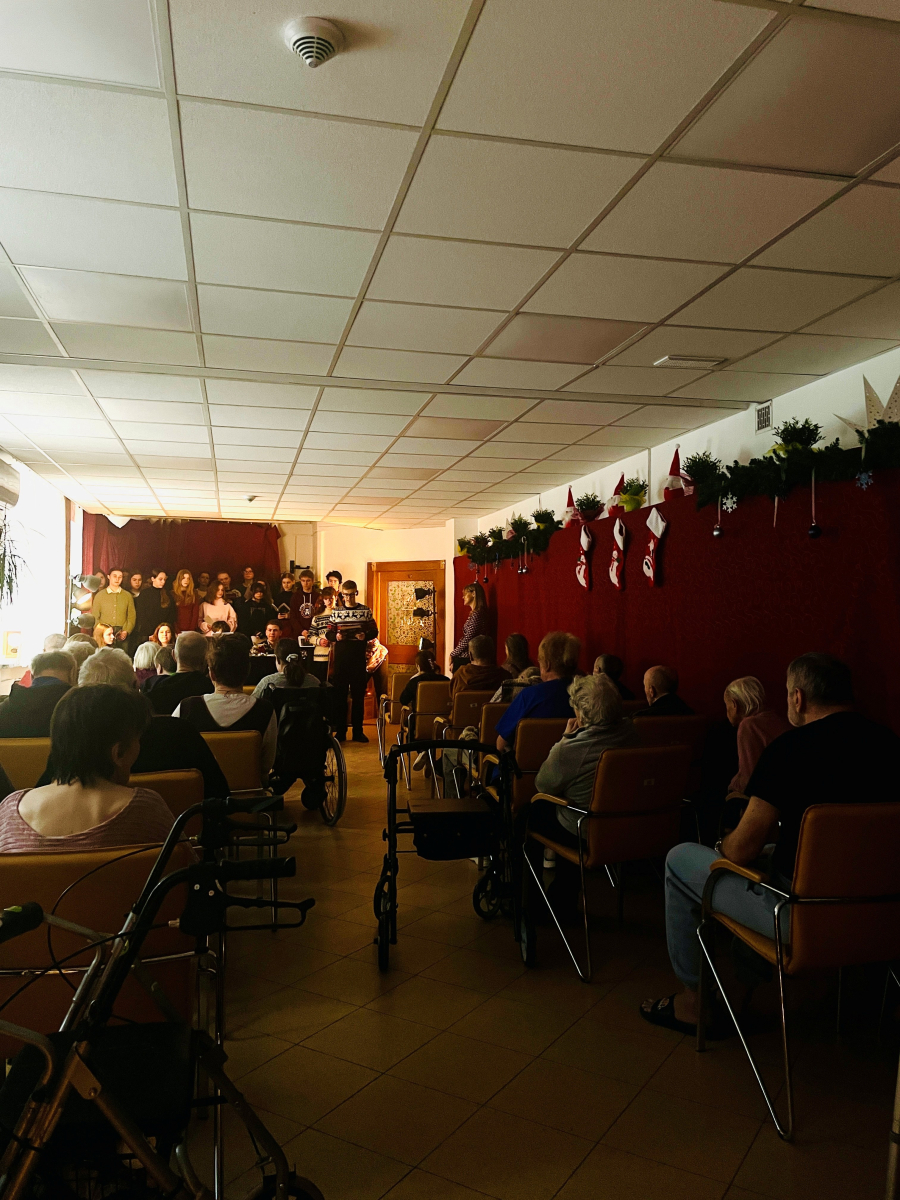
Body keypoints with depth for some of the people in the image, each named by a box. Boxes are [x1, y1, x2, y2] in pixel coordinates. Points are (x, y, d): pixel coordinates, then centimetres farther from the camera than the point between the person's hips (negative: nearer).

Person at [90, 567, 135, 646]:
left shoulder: (128, 596, 11)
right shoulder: (100, 595, 10)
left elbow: (132, 617, 8)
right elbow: (95, 617, 8)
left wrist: (126, 631, -7)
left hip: (122, 636, 0)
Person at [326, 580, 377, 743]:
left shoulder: (365, 611, 4)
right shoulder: (336, 611, 6)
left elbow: (374, 631, 5)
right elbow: (328, 633, 7)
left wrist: (365, 635, -15)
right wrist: (335, 636, -14)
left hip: (359, 656, -1)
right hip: (340, 656, 1)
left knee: (359, 694, 5)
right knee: (339, 694, 3)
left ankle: (358, 731, 13)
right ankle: (340, 731, 11)